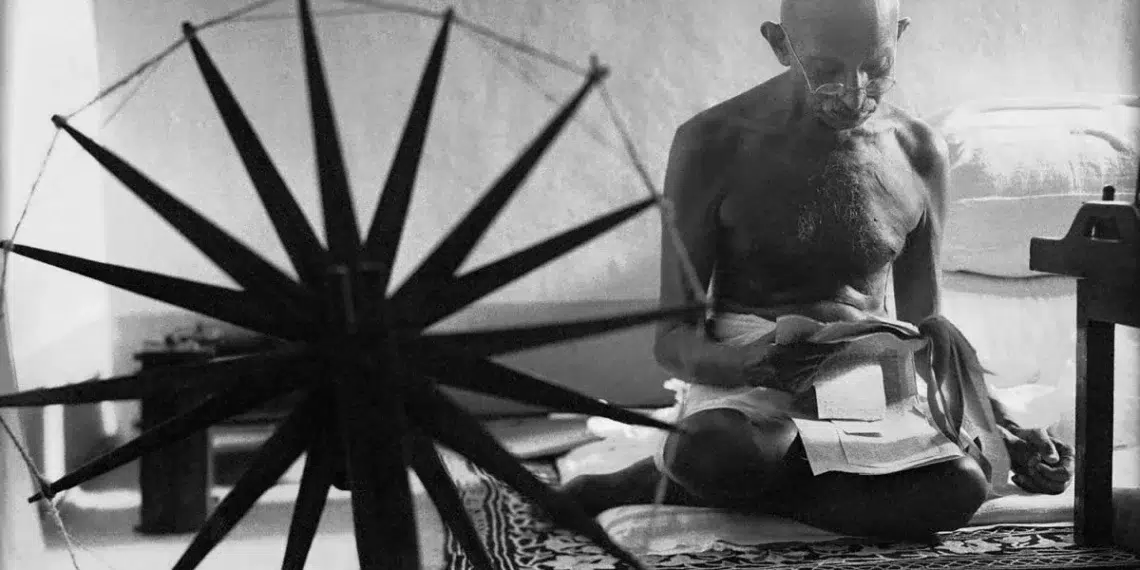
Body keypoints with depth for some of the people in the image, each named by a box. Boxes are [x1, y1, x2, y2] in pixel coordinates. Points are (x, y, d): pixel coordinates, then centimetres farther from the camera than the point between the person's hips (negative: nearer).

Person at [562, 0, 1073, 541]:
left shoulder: (919, 154, 2)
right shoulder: (713, 144, -9)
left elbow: (926, 331, 12)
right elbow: (673, 336, -8)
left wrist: (999, 425, -2)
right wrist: (742, 362, -30)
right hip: (743, 380, -4)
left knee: (960, 484, -31)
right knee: (710, 451, -42)